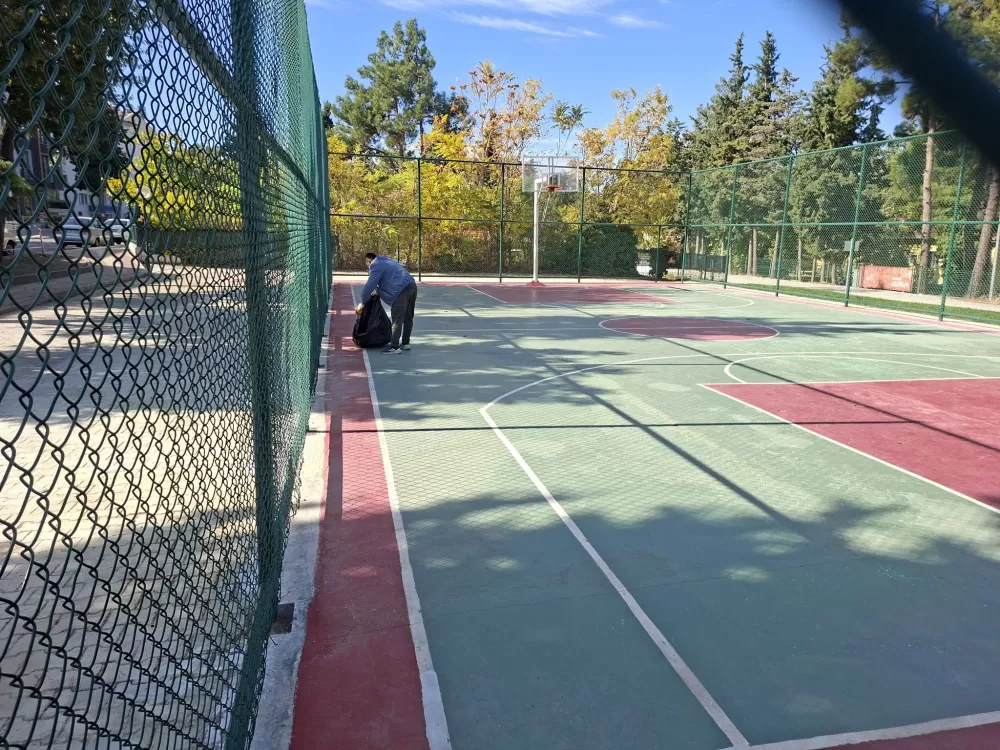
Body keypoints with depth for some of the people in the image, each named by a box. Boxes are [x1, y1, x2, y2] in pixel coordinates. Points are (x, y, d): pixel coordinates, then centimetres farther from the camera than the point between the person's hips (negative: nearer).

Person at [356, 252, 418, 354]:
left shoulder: (375, 266, 2)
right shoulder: (386, 261, 30)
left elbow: (370, 285, -2)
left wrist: (362, 303, 6)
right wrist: (378, 291, 39)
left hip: (402, 290, -9)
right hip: (412, 286, 9)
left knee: (397, 320, -7)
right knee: (408, 318, 17)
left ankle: (394, 347, -7)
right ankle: (405, 343, 26)